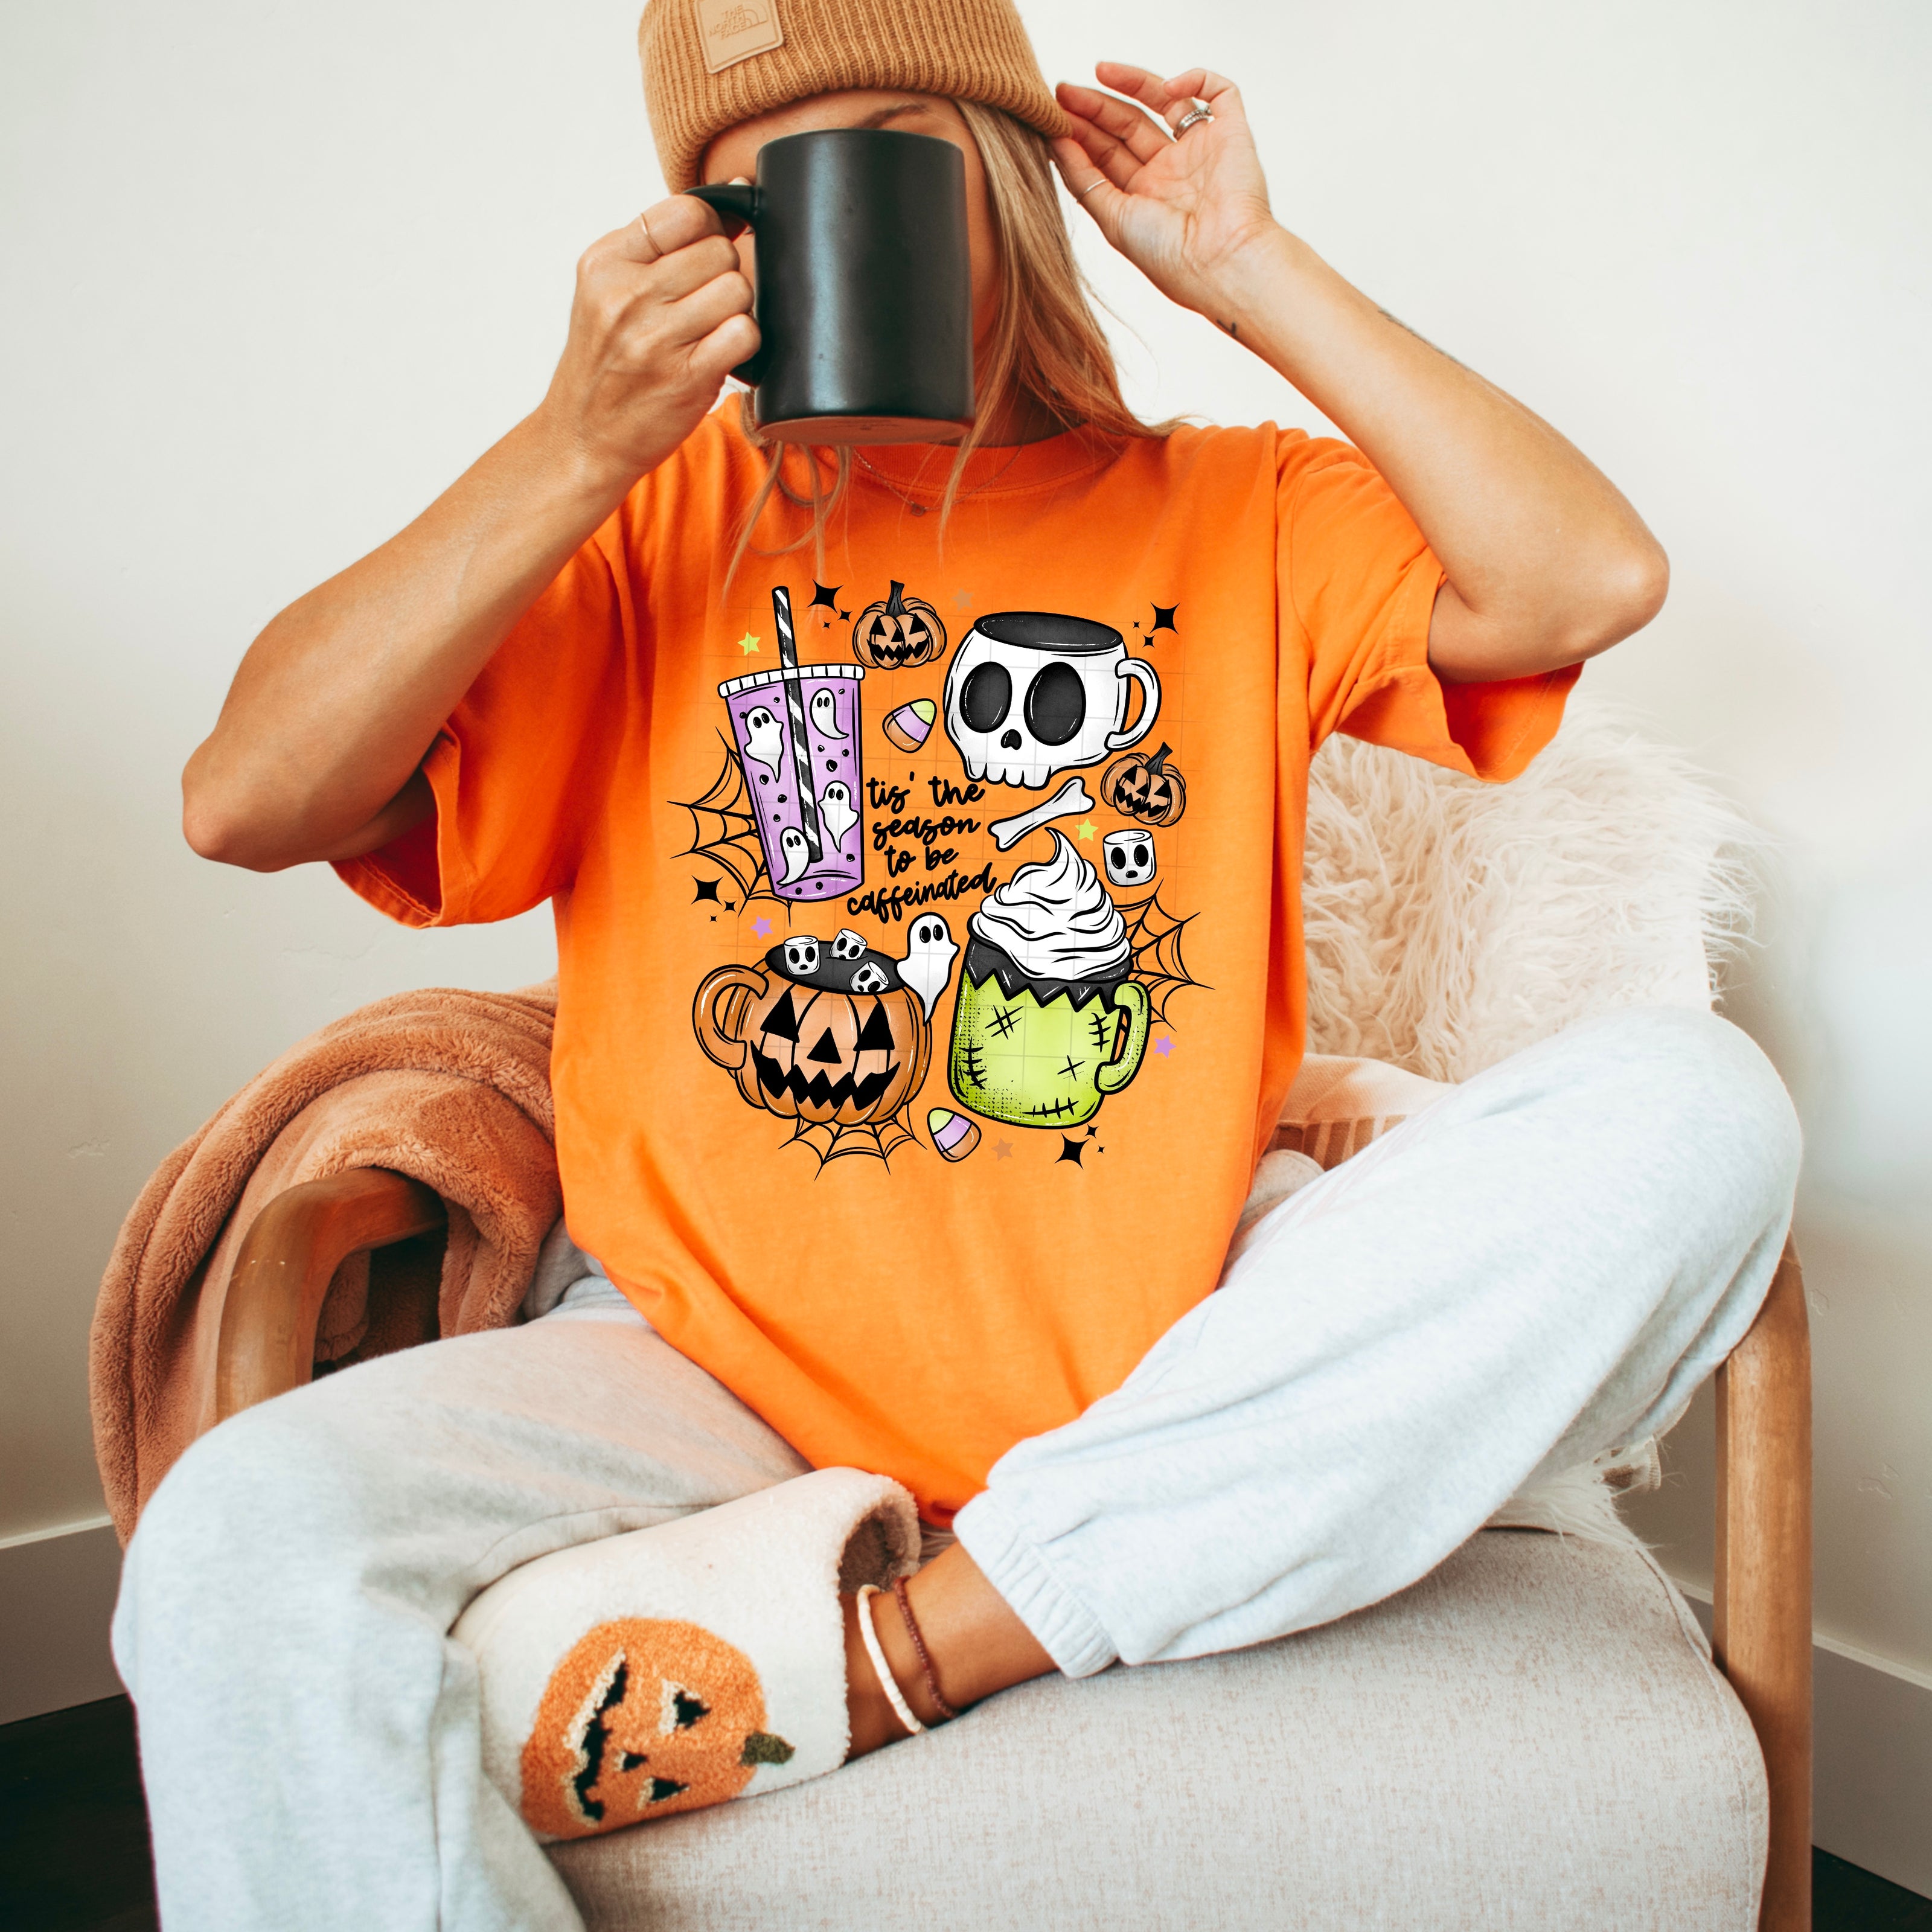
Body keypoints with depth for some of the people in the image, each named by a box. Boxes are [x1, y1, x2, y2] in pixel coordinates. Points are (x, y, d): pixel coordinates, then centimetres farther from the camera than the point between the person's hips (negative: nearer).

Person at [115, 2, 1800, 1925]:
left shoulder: (1237, 512, 13)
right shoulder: (656, 519, 10)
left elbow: (1592, 579, -5)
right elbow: (247, 801, -1)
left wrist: (1252, 273, 0)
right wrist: (582, 443, -9)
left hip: (1166, 1389, 2)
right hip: (713, 1362, -1)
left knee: (1689, 1102, -22)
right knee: (243, 1542, -29)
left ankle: (898, 1639, -21)